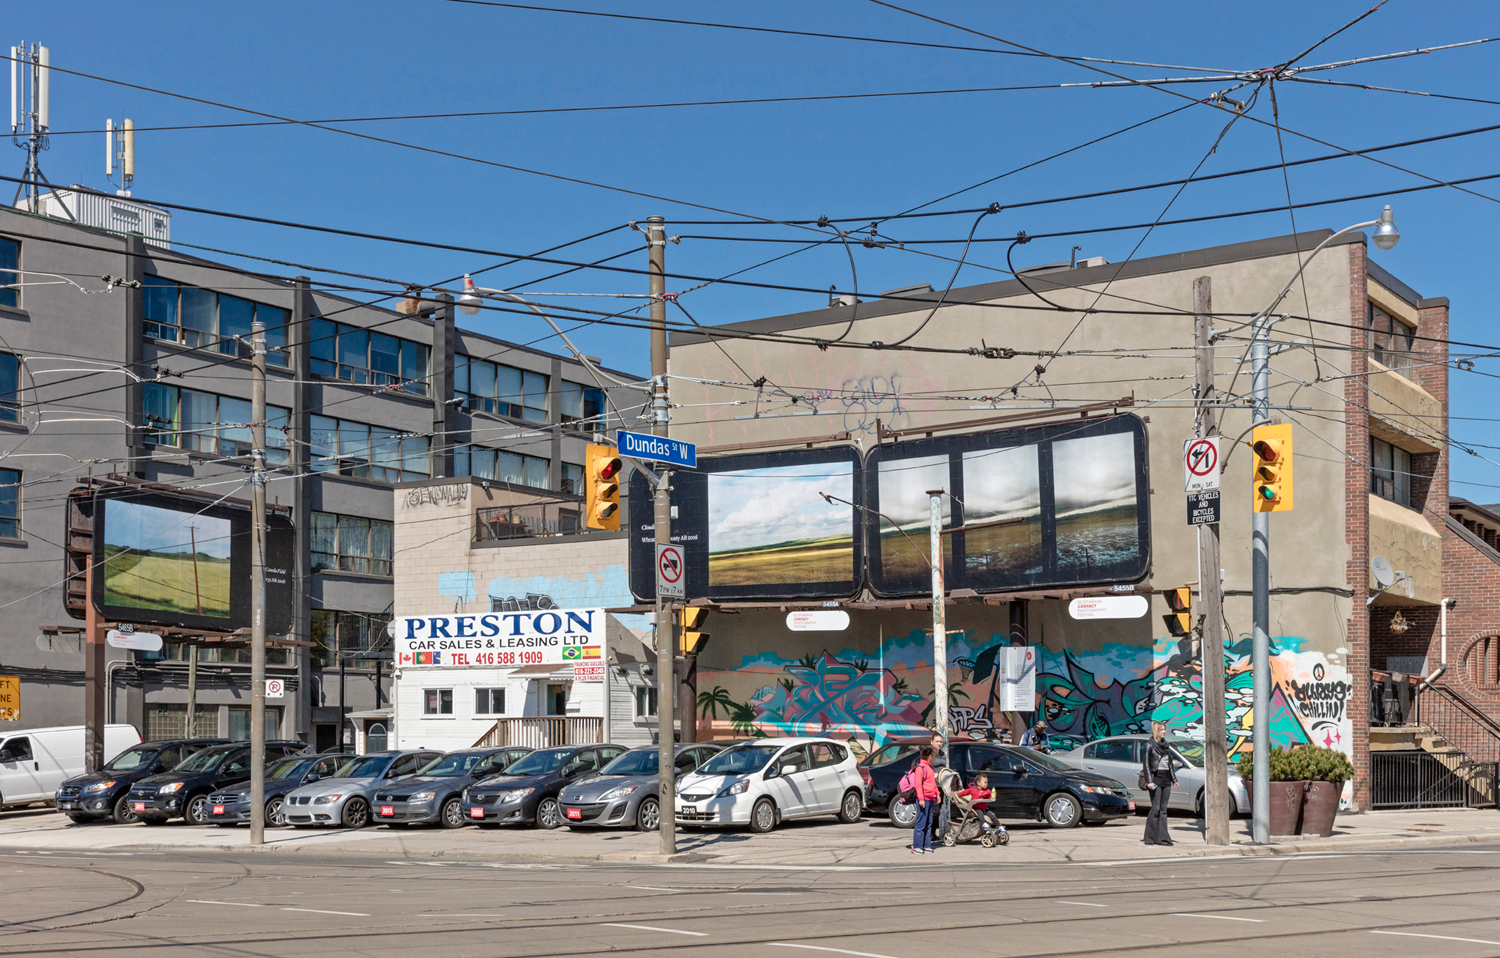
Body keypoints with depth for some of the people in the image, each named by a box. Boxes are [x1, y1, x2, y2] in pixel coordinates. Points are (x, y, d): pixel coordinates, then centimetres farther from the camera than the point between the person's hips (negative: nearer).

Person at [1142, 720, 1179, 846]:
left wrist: (1174, 779, 16)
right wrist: (1149, 781, -15)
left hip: (1166, 779, 6)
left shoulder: (1165, 745, 16)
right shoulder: (1149, 745, -4)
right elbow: (1146, 764, -8)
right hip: (1156, 778, -6)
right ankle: (1150, 837, -3)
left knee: (1163, 809, 5)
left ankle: (1162, 837, 5)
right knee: (1155, 809, -8)